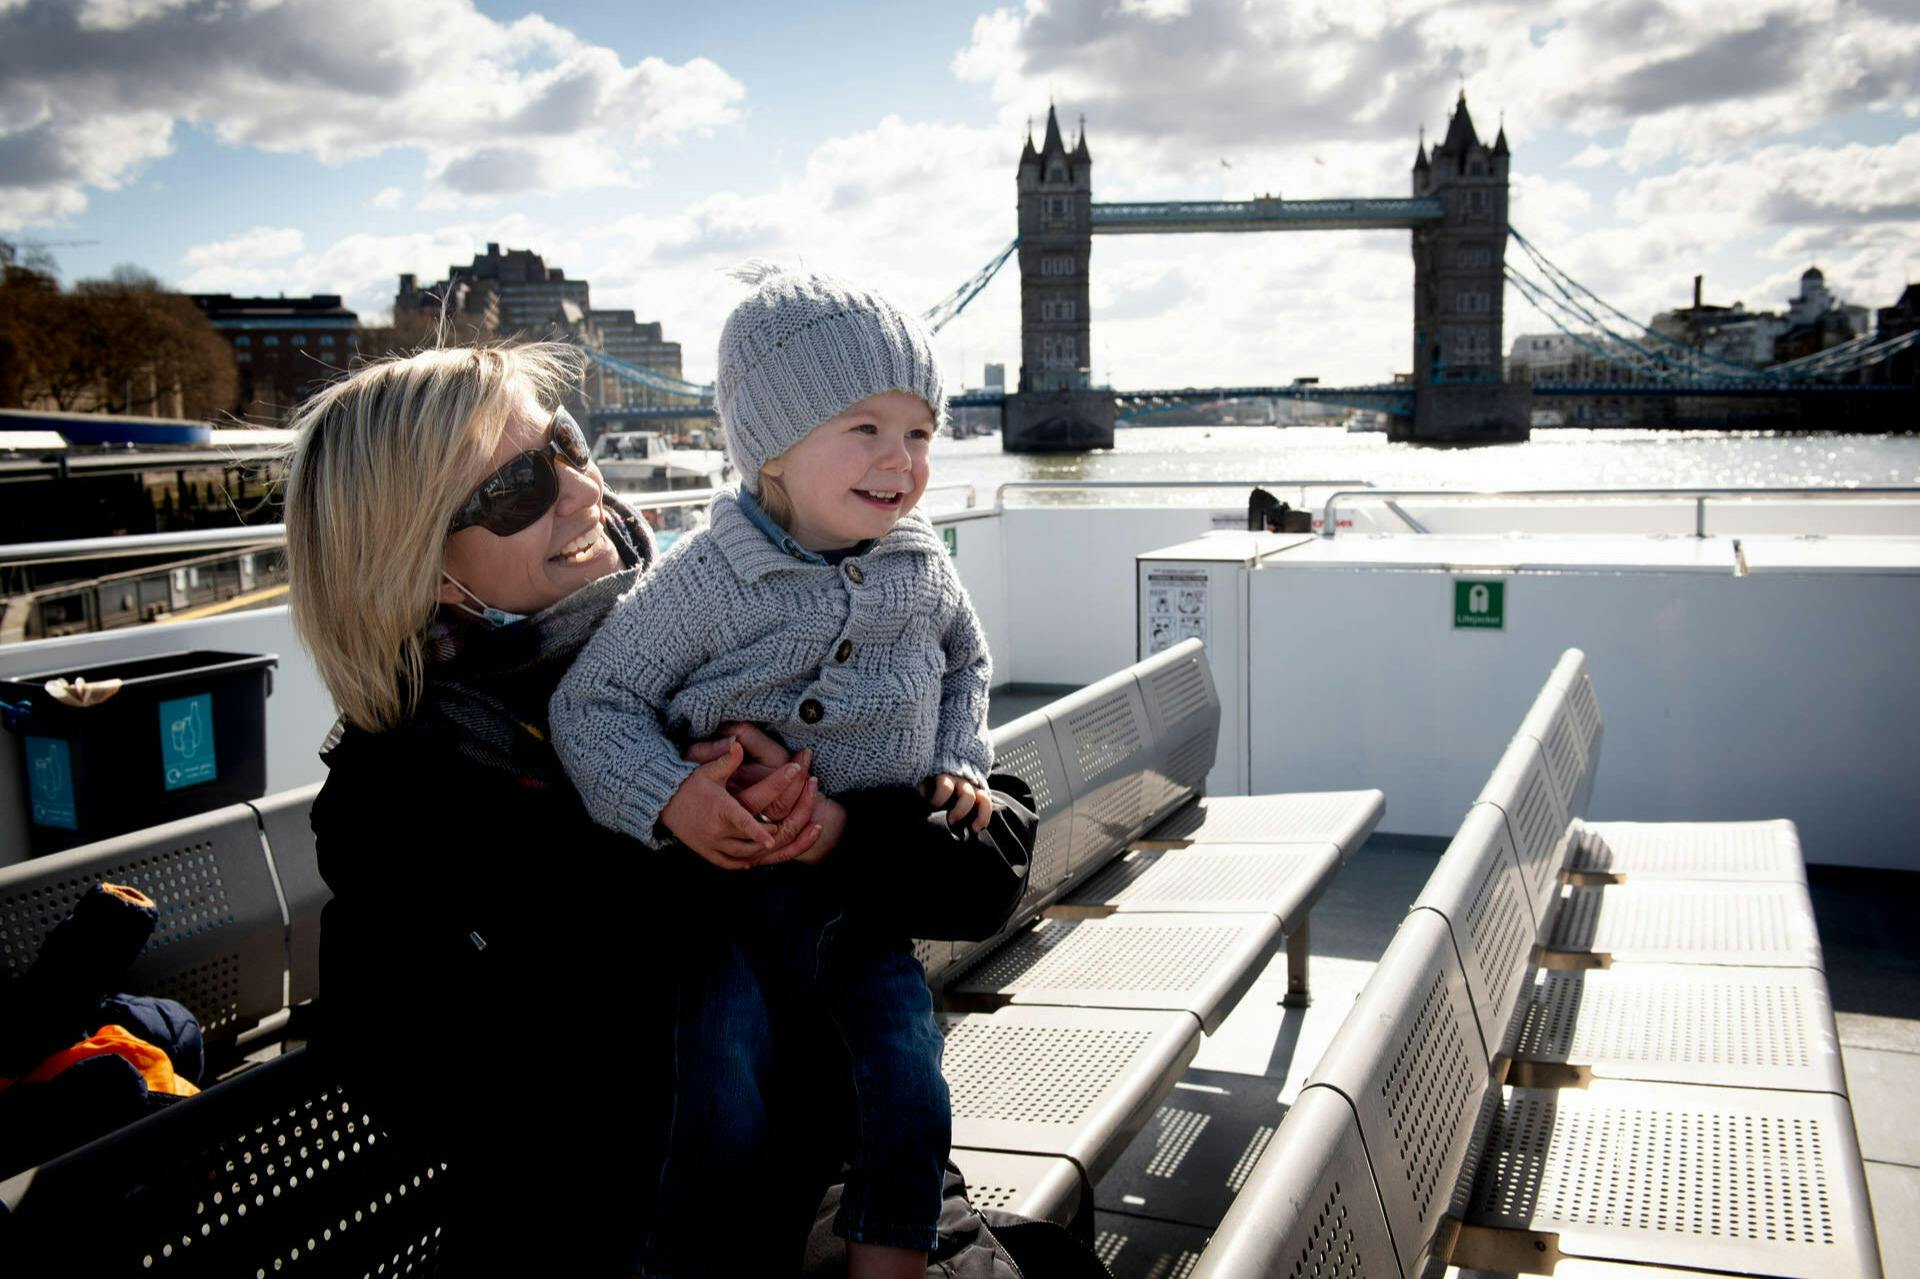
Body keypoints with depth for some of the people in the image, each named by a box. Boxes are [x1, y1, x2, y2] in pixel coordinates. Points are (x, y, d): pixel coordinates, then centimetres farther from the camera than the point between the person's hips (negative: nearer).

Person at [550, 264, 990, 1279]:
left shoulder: (921, 568, 1)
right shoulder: (704, 581, -15)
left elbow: (965, 662, 22)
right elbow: (591, 701, -12)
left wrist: (958, 763, 8)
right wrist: (669, 798, -27)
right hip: (730, 890, -3)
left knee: (912, 1095, -7)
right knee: (720, 1116, -10)